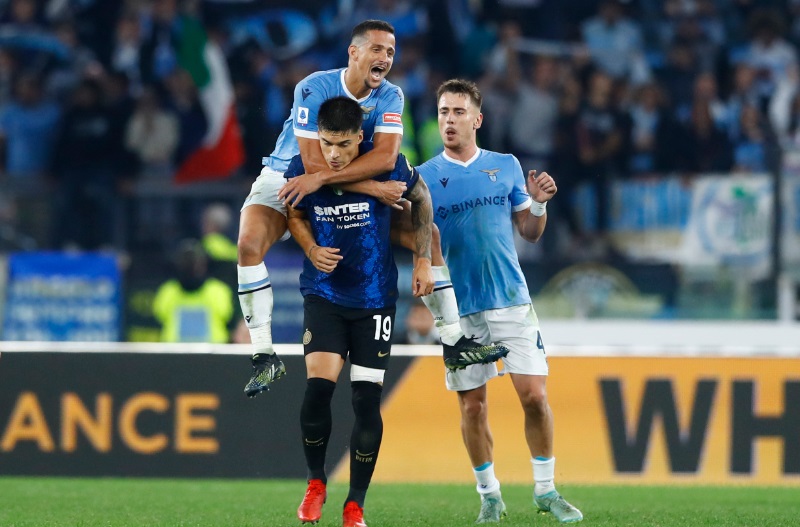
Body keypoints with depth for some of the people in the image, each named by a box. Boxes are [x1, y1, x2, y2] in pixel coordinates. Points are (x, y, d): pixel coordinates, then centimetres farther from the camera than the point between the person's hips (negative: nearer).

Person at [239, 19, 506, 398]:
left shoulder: (389, 97, -11)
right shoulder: (314, 89, -24)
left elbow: (386, 156, -27)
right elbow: (313, 162, -29)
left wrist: (321, 178, -38)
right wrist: (374, 188, -32)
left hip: (354, 189, 4)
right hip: (286, 178, -4)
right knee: (250, 243, -32)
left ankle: (454, 342, 4)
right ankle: (264, 357, -25)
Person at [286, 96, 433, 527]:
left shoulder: (386, 164, -15)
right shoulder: (302, 169, -11)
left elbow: (420, 198, 5)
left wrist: (423, 261, 2)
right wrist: (311, 249, -11)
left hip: (375, 296, 0)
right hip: (324, 294, 0)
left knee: (367, 400, -2)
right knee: (318, 387, -17)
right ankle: (315, 483, 7)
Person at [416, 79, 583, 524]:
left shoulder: (506, 166, 7)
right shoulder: (424, 178, 3)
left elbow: (529, 233, 12)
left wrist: (539, 204, -7)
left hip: (511, 299, 0)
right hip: (459, 307, 0)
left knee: (534, 395, -6)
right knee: (472, 406, 2)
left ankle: (546, 490, 7)